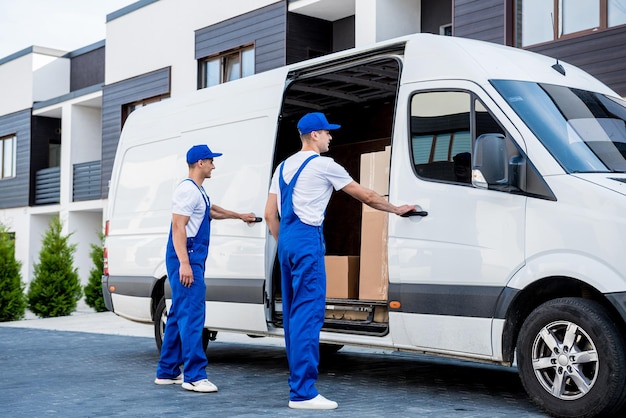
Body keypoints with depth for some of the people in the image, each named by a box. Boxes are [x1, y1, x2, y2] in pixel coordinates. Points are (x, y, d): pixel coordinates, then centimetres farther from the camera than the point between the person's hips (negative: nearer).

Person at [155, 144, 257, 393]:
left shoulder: (198, 192, 20)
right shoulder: (187, 190, -11)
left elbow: (211, 212, 41)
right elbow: (178, 227, -18)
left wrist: (239, 216, 51)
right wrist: (184, 263, -24)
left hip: (193, 260, 11)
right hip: (186, 260, -11)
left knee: (179, 315, 12)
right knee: (192, 315, -12)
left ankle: (167, 372, 18)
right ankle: (194, 376, -12)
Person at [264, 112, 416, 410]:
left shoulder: (284, 166, 18)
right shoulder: (323, 165, -4)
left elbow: (270, 214, 17)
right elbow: (366, 196, 2)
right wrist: (397, 209, 15)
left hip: (286, 240, 9)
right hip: (307, 240, -9)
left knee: (293, 313, 12)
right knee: (308, 313, -10)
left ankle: (298, 380, 19)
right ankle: (302, 393, -11)